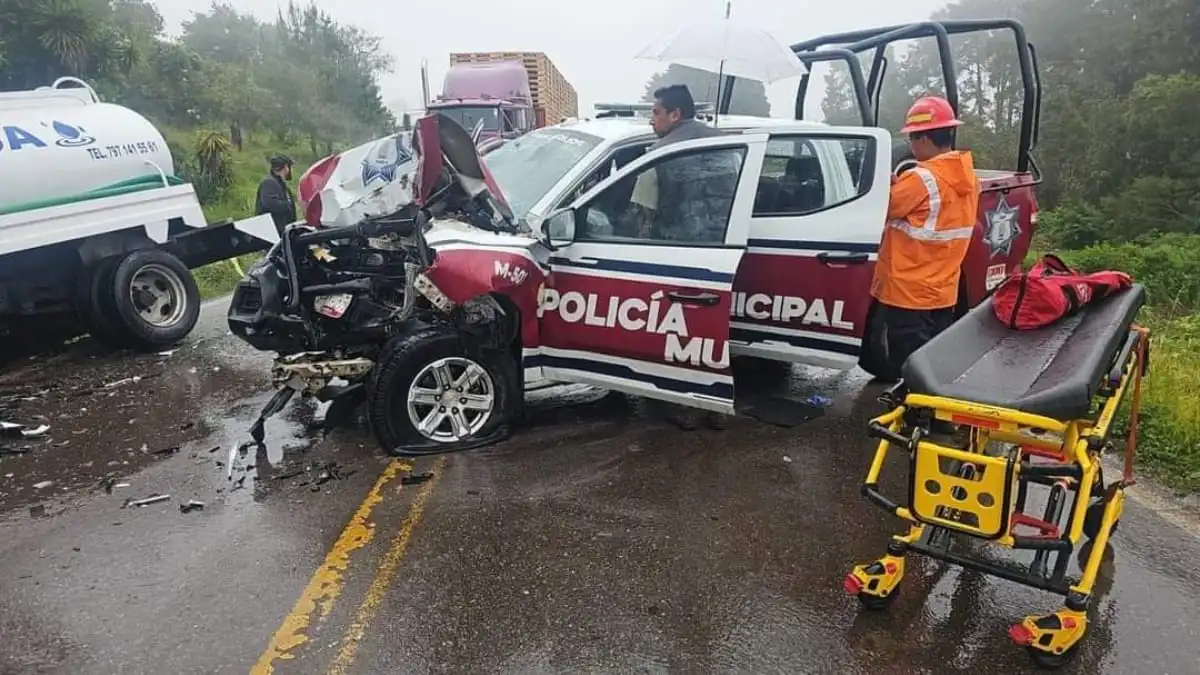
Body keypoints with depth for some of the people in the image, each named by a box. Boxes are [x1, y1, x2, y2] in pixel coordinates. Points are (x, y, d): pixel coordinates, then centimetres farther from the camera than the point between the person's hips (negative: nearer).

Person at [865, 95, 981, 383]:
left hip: (908, 295, -8)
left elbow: (883, 208, -9)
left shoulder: (921, 178, -20)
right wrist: (899, 184, 9)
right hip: (943, 294, 8)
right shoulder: (968, 177, 7)